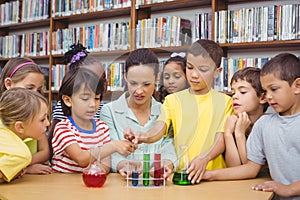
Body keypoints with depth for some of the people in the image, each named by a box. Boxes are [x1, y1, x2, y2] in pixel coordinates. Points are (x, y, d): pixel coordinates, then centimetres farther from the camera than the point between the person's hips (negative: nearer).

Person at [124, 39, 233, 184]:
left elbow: (221, 140, -2)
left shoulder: (224, 102, 8)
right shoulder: (173, 100, 11)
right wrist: (144, 137, -28)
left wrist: (204, 158, -22)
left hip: (213, 174, -1)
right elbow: (159, 129, -5)